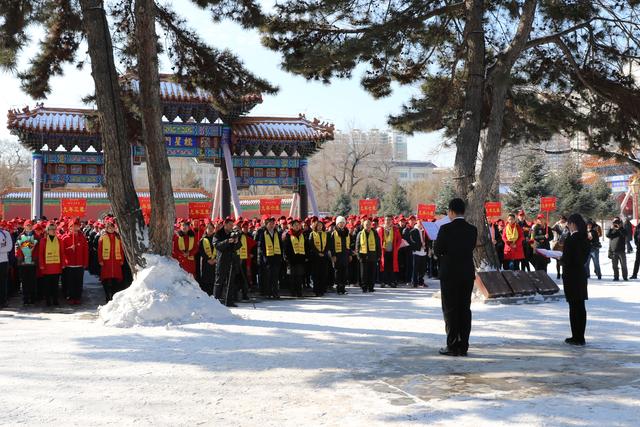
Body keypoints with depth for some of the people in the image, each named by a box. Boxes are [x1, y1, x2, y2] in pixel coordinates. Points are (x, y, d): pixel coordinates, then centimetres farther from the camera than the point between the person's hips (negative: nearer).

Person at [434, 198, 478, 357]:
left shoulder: (446, 229, -13)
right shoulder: (472, 230, 2)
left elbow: (437, 250, -8)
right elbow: (472, 247, 9)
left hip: (449, 274, -5)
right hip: (468, 274, 5)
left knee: (450, 310, 2)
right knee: (465, 309, 9)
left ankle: (453, 346, 3)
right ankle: (463, 346, 13)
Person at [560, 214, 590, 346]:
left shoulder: (571, 238, -18)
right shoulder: (584, 238, 7)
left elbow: (567, 259, -20)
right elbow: (585, 256, 13)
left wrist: (560, 258, 0)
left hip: (571, 275, -8)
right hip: (581, 274, 8)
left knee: (574, 306, -2)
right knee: (580, 306, 12)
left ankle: (577, 337, 2)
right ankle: (580, 337, 19)